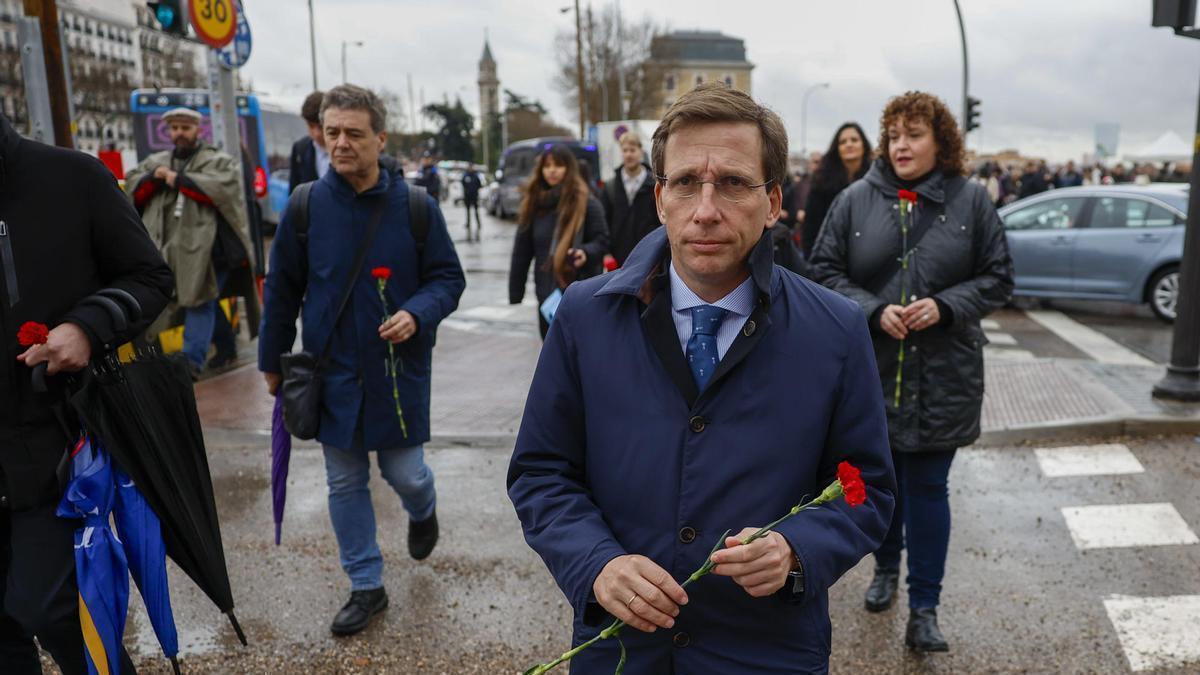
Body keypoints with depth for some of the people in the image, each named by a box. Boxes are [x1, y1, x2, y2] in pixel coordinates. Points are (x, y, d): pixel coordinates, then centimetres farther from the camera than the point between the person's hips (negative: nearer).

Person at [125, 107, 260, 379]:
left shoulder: (218, 161, 5)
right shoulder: (156, 161, 21)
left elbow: (224, 188, -13)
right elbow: (132, 186, 17)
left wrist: (180, 179, -11)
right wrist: (154, 177, -4)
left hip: (205, 248, -5)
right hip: (167, 248, 5)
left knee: (200, 302, -7)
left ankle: (192, 360, -6)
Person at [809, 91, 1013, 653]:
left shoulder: (971, 199, -2)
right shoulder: (856, 199, -2)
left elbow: (997, 278, 1)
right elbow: (824, 269, -1)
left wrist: (944, 306, -16)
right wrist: (874, 311, -15)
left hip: (942, 375, -1)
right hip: (870, 369, 1)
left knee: (927, 488, 4)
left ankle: (924, 608, 18)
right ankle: (887, 566, 42)